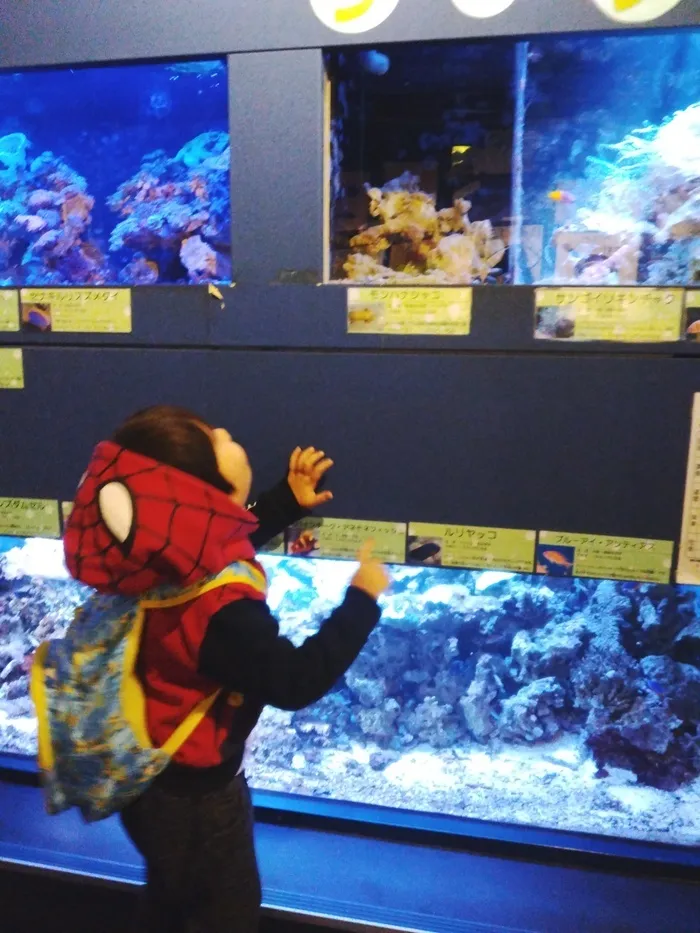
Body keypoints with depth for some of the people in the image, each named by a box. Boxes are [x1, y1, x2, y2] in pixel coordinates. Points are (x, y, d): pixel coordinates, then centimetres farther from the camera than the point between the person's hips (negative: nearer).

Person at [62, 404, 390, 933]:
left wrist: (289, 501, 6)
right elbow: (298, 681, -33)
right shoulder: (220, 612, -41)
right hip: (197, 794, -8)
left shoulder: (172, 559, -14)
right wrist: (362, 599, -25)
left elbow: (230, 540, 9)